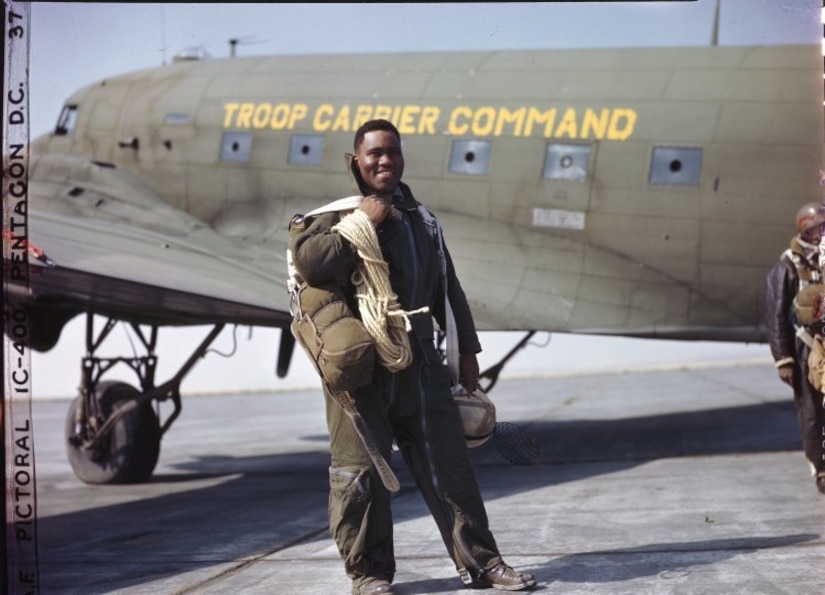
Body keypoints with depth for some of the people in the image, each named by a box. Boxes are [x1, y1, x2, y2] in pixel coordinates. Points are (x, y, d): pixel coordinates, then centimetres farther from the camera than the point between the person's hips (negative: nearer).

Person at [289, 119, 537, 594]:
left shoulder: (420, 219, 17)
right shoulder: (339, 215, -1)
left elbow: (448, 289, 22)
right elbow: (308, 261, -21)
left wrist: (466, 349, 20)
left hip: (419, 363, 5)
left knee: (449, 465, 7)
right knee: (361, 472, -1)